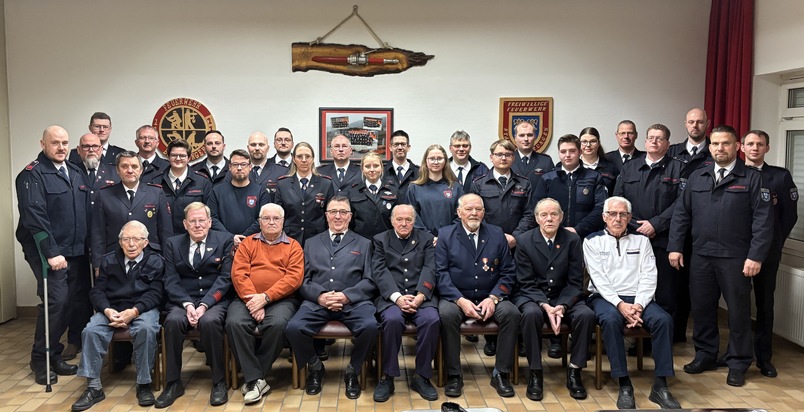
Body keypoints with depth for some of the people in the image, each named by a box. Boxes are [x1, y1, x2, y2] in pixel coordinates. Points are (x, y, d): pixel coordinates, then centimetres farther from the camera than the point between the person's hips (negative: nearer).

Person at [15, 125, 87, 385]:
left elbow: (85, 212, 17)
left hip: (74, 251, 7)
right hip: (48, 252, -6)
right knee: (55, 301, -10)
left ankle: (54, 355, 22)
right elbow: (35, 217, -16)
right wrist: (51, 253, -21)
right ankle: (41, 360, 6)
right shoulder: (32, 175, -8)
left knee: (67, 303, 8)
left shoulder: (76, 173, 14)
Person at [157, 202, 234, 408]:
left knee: (209, 321, -33)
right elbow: (171, 281, 3)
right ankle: (173, 383, -15)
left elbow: (225, 277, -4)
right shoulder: (173, 244, 11)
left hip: (215, 300, -2)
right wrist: (187, 304, -15)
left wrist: (204, 305, -16)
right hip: (182, 300, 2)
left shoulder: (224, 240, 4)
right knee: (173, 321, -29)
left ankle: (219, 382, -17)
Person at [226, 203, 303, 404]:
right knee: (235, 323, -28)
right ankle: (255, 379, -20)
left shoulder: (293, 246, 9)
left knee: (278, 324, -32)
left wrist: (265, 297, -15)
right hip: (248, 299, 2)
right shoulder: (247, 243, 14)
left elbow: (294, 278, -4)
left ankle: (253, 377, -13)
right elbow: (238, 274, 1)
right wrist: (252, 300, -14)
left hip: (280, 299, -1)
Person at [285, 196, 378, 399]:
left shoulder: (363, 244, 18)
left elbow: (370, 281, 6)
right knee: (293, 328, -27)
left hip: (353, 302, -1)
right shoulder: (311, 243, 22)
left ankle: (352, 370, -2)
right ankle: (315, 367, 5)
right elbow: (303, 279, 11)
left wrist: (346, 296, -11)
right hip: (317, 301, 1)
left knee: (370, 327, -32)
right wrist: (319, 296, -10)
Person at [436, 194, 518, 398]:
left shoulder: (497, 234, 8)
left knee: (512, 313, -26)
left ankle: (501, 373, -10)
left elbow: (508, 272, 4)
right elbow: (441, 272, -6)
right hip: (456, 297, -2)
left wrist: (493, 298, -12)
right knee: (447, 314, -33)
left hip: (490, 298, 2)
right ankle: (453, 375, -17)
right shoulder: (445, 234, 3)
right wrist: (460, 300, -18)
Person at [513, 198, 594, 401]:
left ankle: (574, 371, -8)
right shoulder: (524, 241, -4)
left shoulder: (572, 240, 0)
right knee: (531, 314, -35)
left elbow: (575, 282, -3)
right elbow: (526, 283, -7)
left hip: (564, 298, 2)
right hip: (532, 297, -2)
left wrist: (562, 306, -20)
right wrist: (545, 305, -23)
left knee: (586, 314, -27)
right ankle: (535, 373, -17)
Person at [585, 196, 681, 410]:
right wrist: (620, 304, -18)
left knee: (664, 319, -26)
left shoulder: (641, 240, 14)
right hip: (606, 298, -2)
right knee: (610, 320, -35)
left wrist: (639, 305, -13)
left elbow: (649, 276, 4)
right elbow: (598, 278, -4)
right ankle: (624, 385, -27)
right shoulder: (592, 241, 7)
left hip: (638, 298, 3)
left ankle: (660, 385, -19)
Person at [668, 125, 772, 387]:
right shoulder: (697, 177, 10)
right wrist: (675, 246, 2)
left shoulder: (752, 178, -2)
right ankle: (705, 355, 28)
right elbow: (681, 213, 9)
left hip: (735, 258, -3)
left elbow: (762, 220, -7)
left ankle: (738, 364, 21)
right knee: (701, 307, 12)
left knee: (738, 311, 7)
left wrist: (756, 256, -15)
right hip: (700, 256, 4)